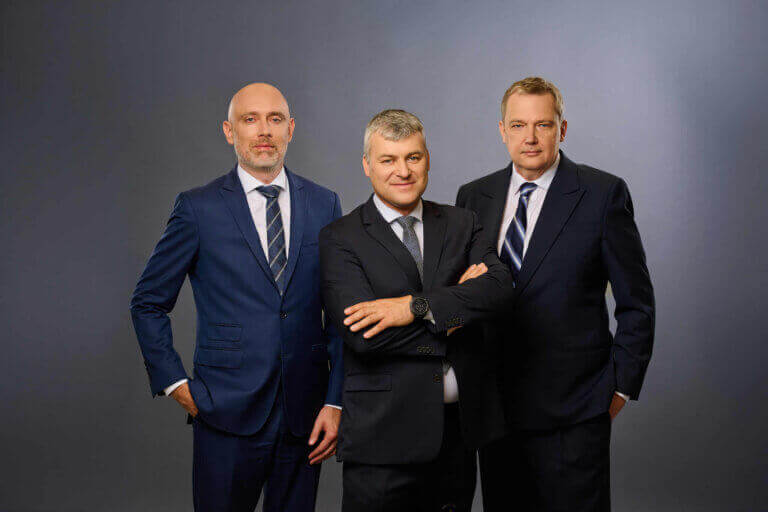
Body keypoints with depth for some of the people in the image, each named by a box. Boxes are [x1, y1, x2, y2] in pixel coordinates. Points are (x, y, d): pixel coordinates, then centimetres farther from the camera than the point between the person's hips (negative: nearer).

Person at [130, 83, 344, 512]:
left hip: (304, 416, 3)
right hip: (228, 413, -2)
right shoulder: (199, 209, -2)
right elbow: (148, 304, 6)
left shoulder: (324, 205, 6)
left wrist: (335, 400, 1)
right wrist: (175, 384, -2)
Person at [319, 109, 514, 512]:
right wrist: (458, 301, -10)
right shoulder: (340, 238, -3)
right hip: (384, 436, -3)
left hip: (460, 427, 4)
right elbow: (363, 337, -16)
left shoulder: (461, 225, 10)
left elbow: (500, 287, -9)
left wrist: (417, 306, -20)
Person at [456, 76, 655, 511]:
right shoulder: (473, 197, 7)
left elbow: (636, 303, -1)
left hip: (573, 411, -3)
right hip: (494, 407, 4)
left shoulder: (603, 193, -4)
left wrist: (621, 386, -4)